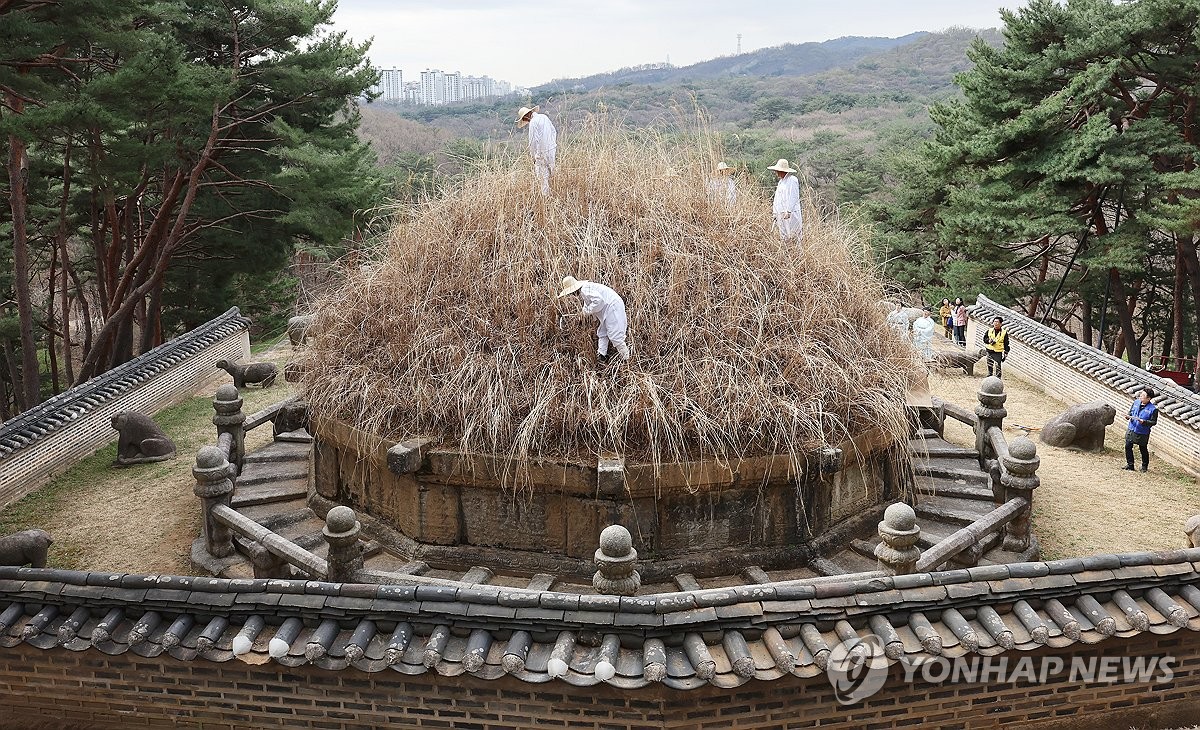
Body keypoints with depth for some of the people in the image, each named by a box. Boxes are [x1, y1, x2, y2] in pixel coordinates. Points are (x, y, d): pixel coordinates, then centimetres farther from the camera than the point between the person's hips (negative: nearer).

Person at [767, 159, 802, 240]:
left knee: (792, 237, -10)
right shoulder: (781, 181, 20)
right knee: (783, 237, 8)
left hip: (790, 215, -9)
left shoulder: (792, 180, -9)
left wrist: (788, 211, -22)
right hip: (781, 214, 9)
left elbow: (793, 198, -16)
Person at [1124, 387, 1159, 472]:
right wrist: (1129, 416, -8)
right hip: (1131, 430, 5)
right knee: (1128, 446, 5)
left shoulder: (1153, 409, -14)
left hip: (1142, 433, -5)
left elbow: (1153, 422, -11)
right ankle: (1130, 465, 17)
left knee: (1143, 449, 9)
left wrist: (1144, 422, -27)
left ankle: (1145, 466, 28)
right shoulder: (1136, 402, 1)